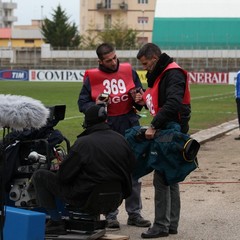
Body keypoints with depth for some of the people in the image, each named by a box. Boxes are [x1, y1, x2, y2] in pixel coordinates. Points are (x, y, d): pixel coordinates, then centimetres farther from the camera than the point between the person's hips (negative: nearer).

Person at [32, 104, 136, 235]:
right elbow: (131, 165, 13)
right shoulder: (121, 140, 0)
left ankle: (56, 222, 1)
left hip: (85, 198, -7)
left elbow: (63, 176, -15)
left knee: (39, 175, 3)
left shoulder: (83, 143, -18)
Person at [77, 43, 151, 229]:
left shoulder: (129, 71, 3)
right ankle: (111, 215, 12)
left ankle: (134, 213, 17)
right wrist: (95, 105, -16)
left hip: (130, 127, 2)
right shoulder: (92, 77, -1)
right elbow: (82, 103, 4)